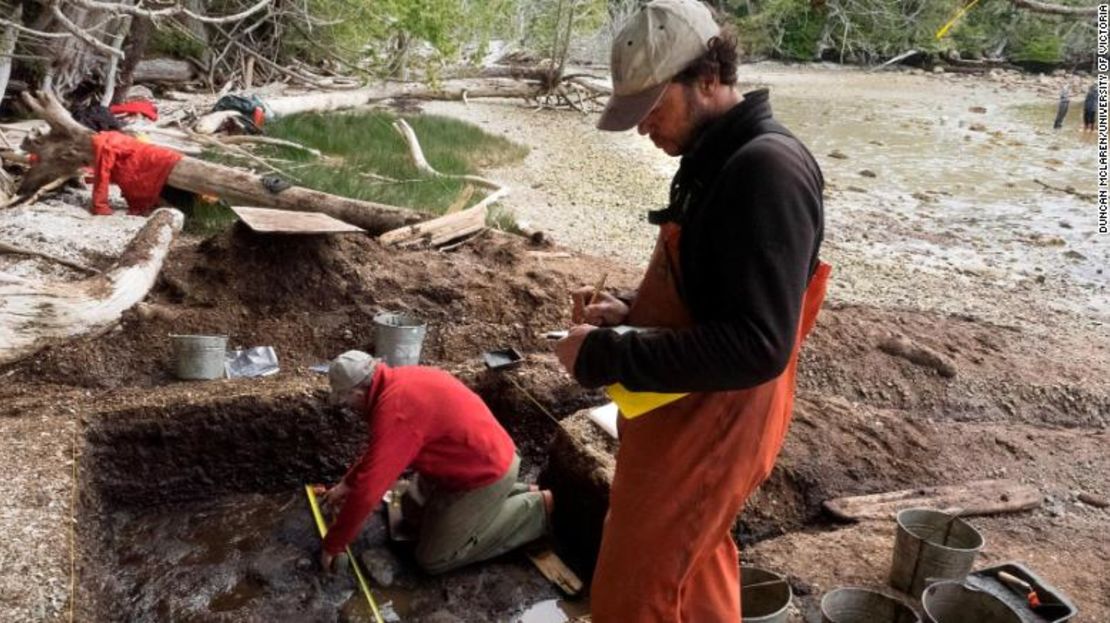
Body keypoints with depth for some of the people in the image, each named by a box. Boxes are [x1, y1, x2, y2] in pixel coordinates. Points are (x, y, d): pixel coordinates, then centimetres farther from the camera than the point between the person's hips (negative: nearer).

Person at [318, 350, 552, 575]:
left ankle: (539, 508, 2)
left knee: (433, 559, 0)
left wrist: (332, 545, -12)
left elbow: (367, 489, -24)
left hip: (485, 474, -9)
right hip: (487, 457, 9)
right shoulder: (399, 381, 1)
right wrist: (346, 483, 24)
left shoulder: (395, 411, -28)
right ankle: (522, 493, 22)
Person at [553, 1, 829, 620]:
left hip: (711, 425, -10)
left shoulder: (769, 170, -24)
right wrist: (630, 312, 2)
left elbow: (756, 346, -30)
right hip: (687, 414, 10)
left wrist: (605, 357, -26)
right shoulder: (715, 158, 8)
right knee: (694, 569, 27)